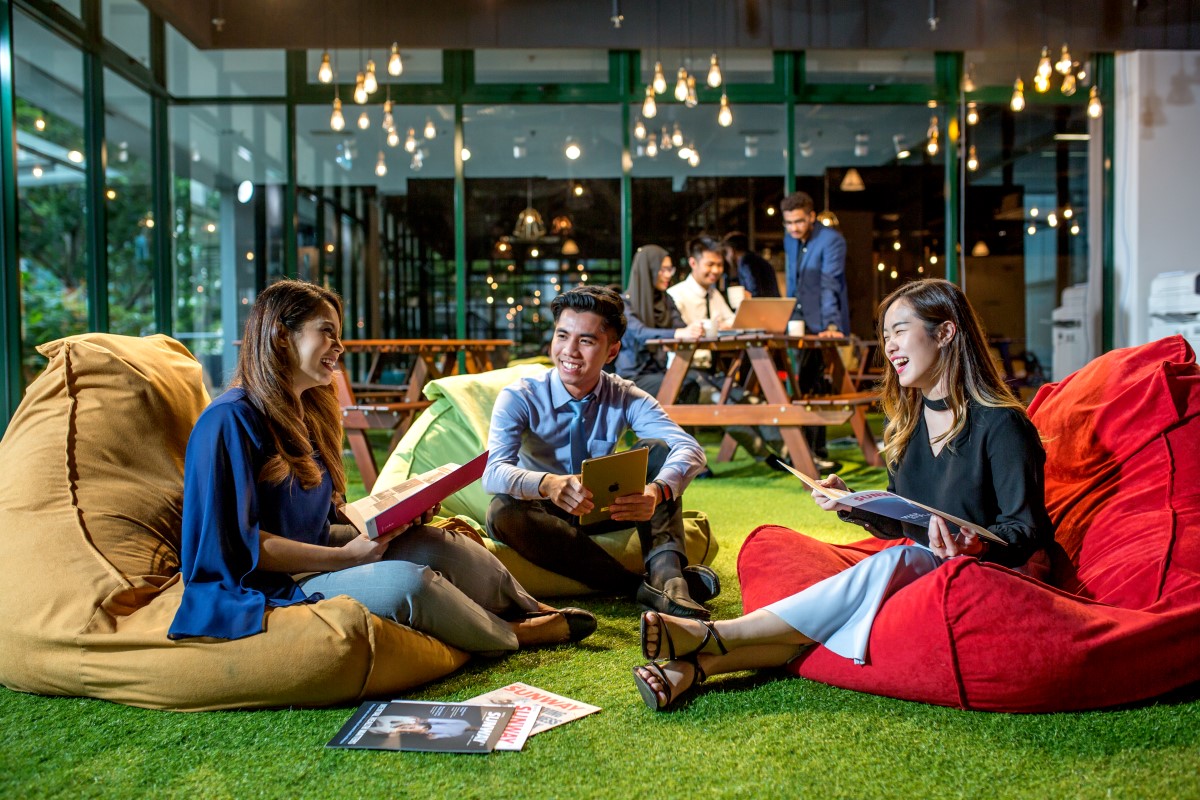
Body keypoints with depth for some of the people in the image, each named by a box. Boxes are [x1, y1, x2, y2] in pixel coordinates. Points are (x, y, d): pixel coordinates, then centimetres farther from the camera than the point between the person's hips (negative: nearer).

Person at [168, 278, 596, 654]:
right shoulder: (231, 421, -19)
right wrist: (348, 555, -20)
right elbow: (239, 545, -22)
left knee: (439, 544, -8)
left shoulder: (303, 413, 11)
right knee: (408, 582, -26)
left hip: (312, 558, 9)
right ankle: (514, 635, -1)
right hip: (264, 592, -9)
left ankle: (534, 610, 10)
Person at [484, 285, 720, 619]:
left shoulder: (626, 398, -10)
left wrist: (657, 492, -48)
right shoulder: (519, 398, -15)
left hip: (607, 512, 2)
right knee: (503, 512, -36)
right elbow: (494, 472, -31)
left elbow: (690, 449, -24)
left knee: (656, 449, -19)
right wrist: (548, 484, -53)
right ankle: (643, 587, -39)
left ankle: (666, 571, -39)